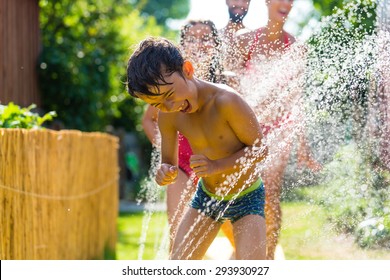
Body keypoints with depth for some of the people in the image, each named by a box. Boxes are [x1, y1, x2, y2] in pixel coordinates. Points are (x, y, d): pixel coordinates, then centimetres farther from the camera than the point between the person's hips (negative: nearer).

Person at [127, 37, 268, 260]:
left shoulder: (226, 101, -30)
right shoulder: (168, 116, -13)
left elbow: (260, 148, -20)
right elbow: (169, 163, -1)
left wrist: (216, 165, -34)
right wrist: (166, 174, -26)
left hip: (247, 199, -5)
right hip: (206, 197, 5)